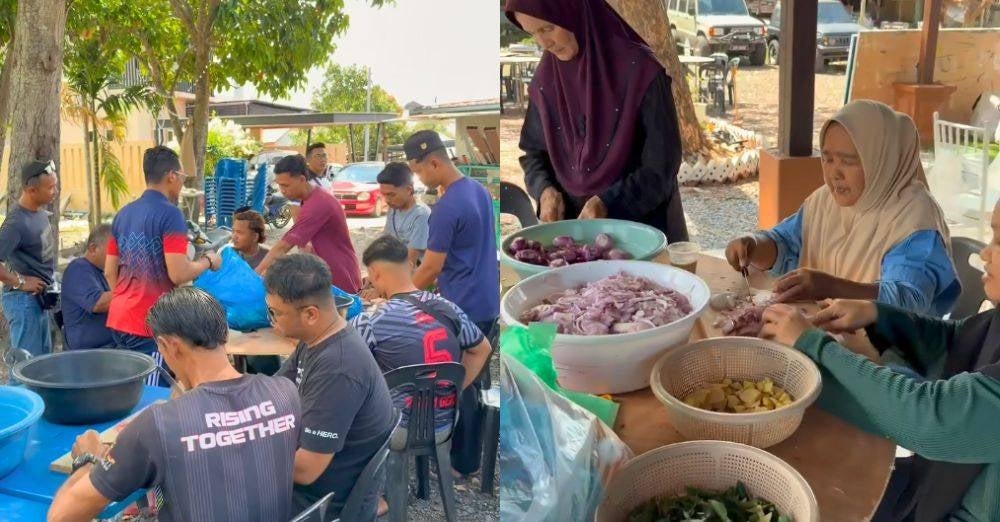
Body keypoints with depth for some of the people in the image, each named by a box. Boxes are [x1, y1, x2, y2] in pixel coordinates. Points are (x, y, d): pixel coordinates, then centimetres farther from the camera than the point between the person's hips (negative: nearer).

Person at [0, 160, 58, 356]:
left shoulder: (39, 212, 3)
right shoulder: (17, 222, -24)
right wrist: (20, 282, -21)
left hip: (38, 297, 9)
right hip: (24, 299, -9)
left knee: (44, 358, 18)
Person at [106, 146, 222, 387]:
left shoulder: (123, 214, 11)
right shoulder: (169, 214, -13)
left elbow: (110, 272, 15)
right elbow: (178, 274, -19)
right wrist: (208, 261, -2)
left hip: (119, 318, 8)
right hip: (150, 323, -8)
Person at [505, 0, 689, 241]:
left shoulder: (640, 70, -16)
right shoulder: (546, 77, -2)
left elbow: (661, 165, -14)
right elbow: (533, 152, 8)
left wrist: (607, 203, -23)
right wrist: (546, 190, -11)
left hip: (641, 224, -4)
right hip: (573, 222, 4)